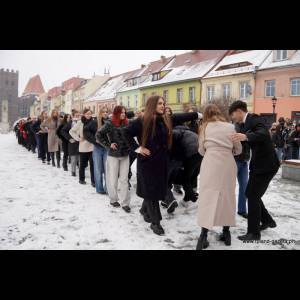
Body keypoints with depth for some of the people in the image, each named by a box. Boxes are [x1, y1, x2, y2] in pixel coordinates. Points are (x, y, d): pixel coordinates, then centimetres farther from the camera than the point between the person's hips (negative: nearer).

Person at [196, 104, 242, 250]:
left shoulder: (205, 127, 7)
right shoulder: (230, 127, 9)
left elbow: (201, 150, 10)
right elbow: (238, 149, 13)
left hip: (210, 164, -1)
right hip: (227, 164, 2)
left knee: (208, 196, 1)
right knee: (227, 196, 12)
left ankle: (203, 236, -4)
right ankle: (226, 233, 22)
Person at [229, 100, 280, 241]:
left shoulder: (255, 119, -17)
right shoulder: (244, 124, 11)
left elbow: (263, 134, -37)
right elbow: (242, 143, 12)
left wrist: (246, 137, -52)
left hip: (266, 164, -9)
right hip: (258, 163, 9)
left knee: (253, 196, -5)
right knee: (250, 194, 16)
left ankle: (254, 232, 8)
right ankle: (267, 220, 34)